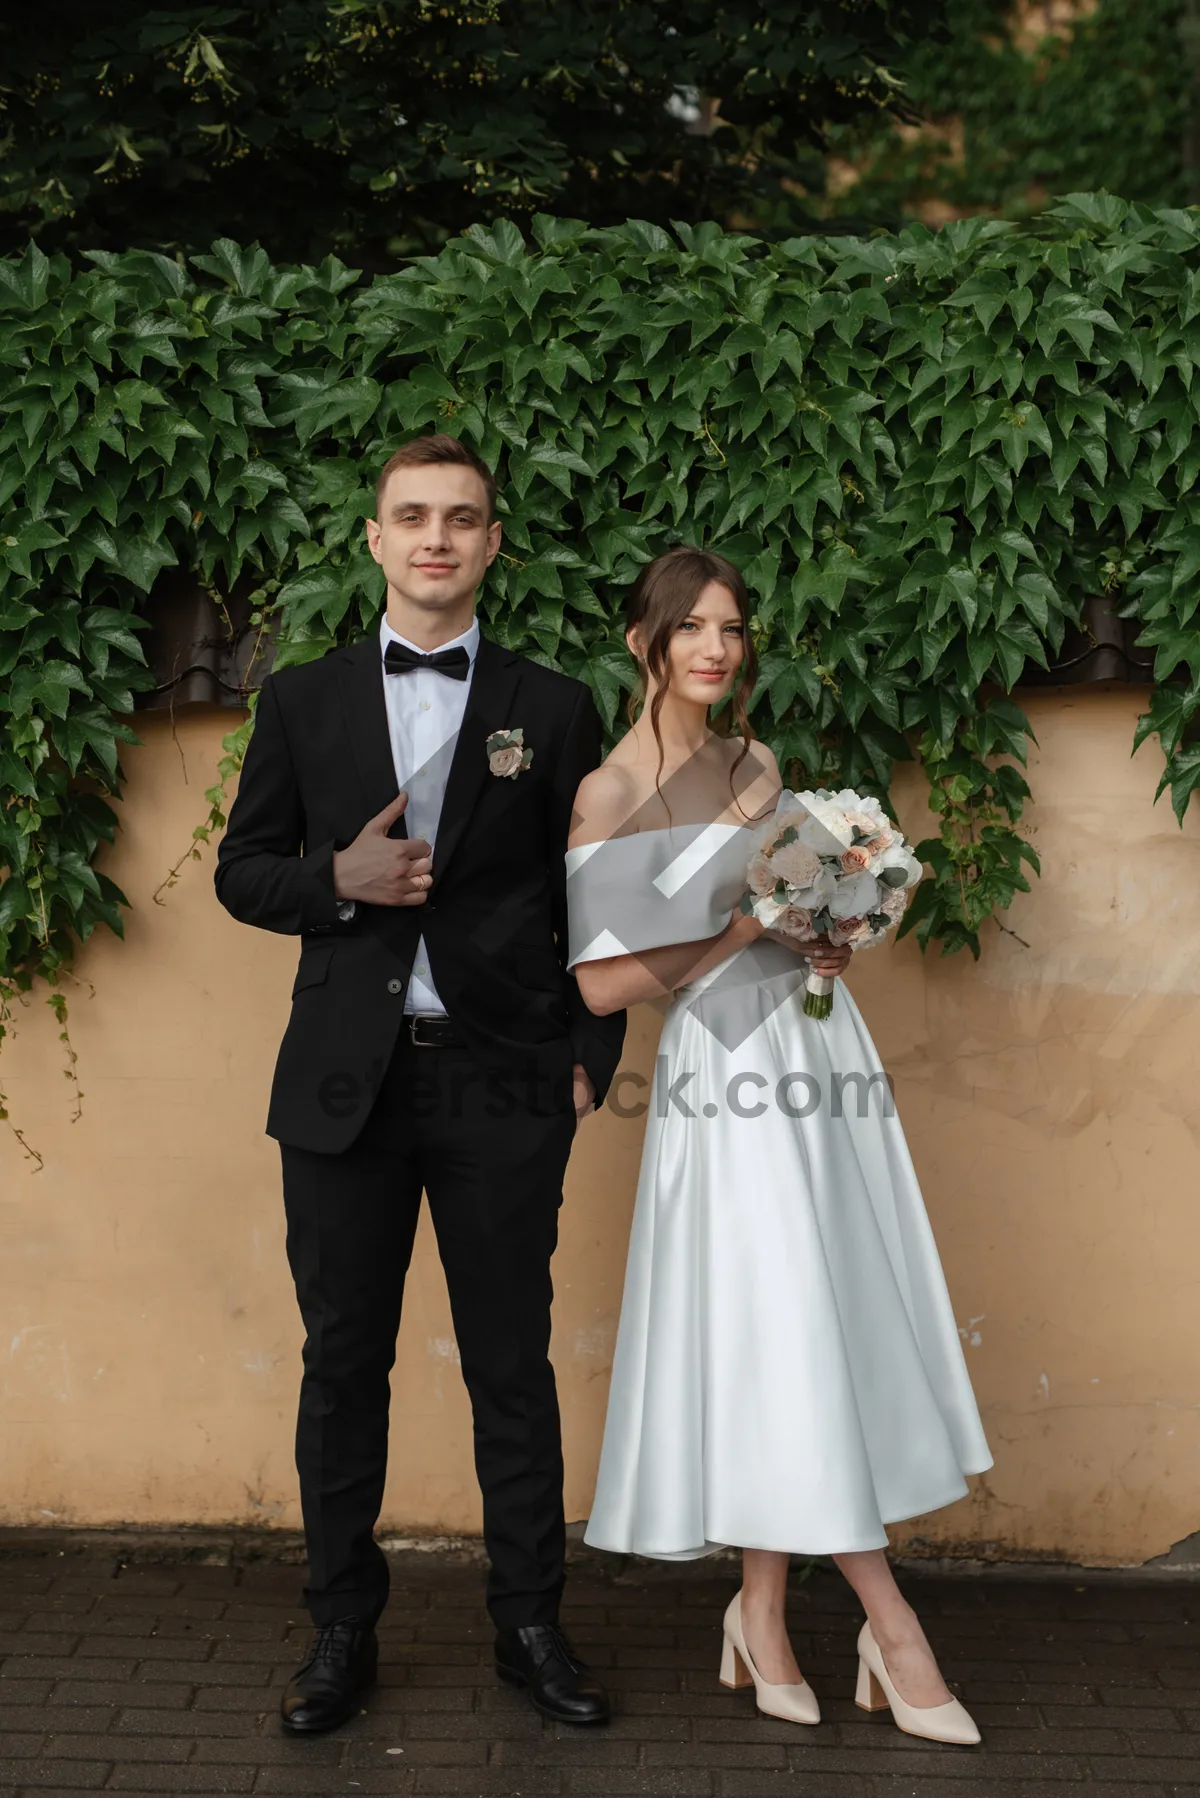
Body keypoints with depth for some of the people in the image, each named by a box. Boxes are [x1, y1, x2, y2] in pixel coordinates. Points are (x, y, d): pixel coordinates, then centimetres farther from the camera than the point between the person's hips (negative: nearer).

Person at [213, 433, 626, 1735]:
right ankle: (342, 1628, 21)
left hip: (503, 1086, -1)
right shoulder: (303, 699, 8)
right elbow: (241, 872, 10)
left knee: (513, 1367, 6)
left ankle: (529, 1626, 20)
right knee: (342, 1366, 8)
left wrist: (592, 1055, 0)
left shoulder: (551, 709, 6)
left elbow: (586, 897, 7)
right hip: (345, 1083, 1)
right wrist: (339, 880, -10)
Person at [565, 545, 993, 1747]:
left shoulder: (754, 765, 11)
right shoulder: (610, 797, -9)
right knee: (784, 1342, -4)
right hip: (730, 1070, -7)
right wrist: (746, 927, -16)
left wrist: (826, 937, 1)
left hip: (821, 1050, 7)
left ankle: (763, 1616, 16)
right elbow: (602, 984, -12)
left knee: (836, 1329, 6)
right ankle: (888, 1621, 6)